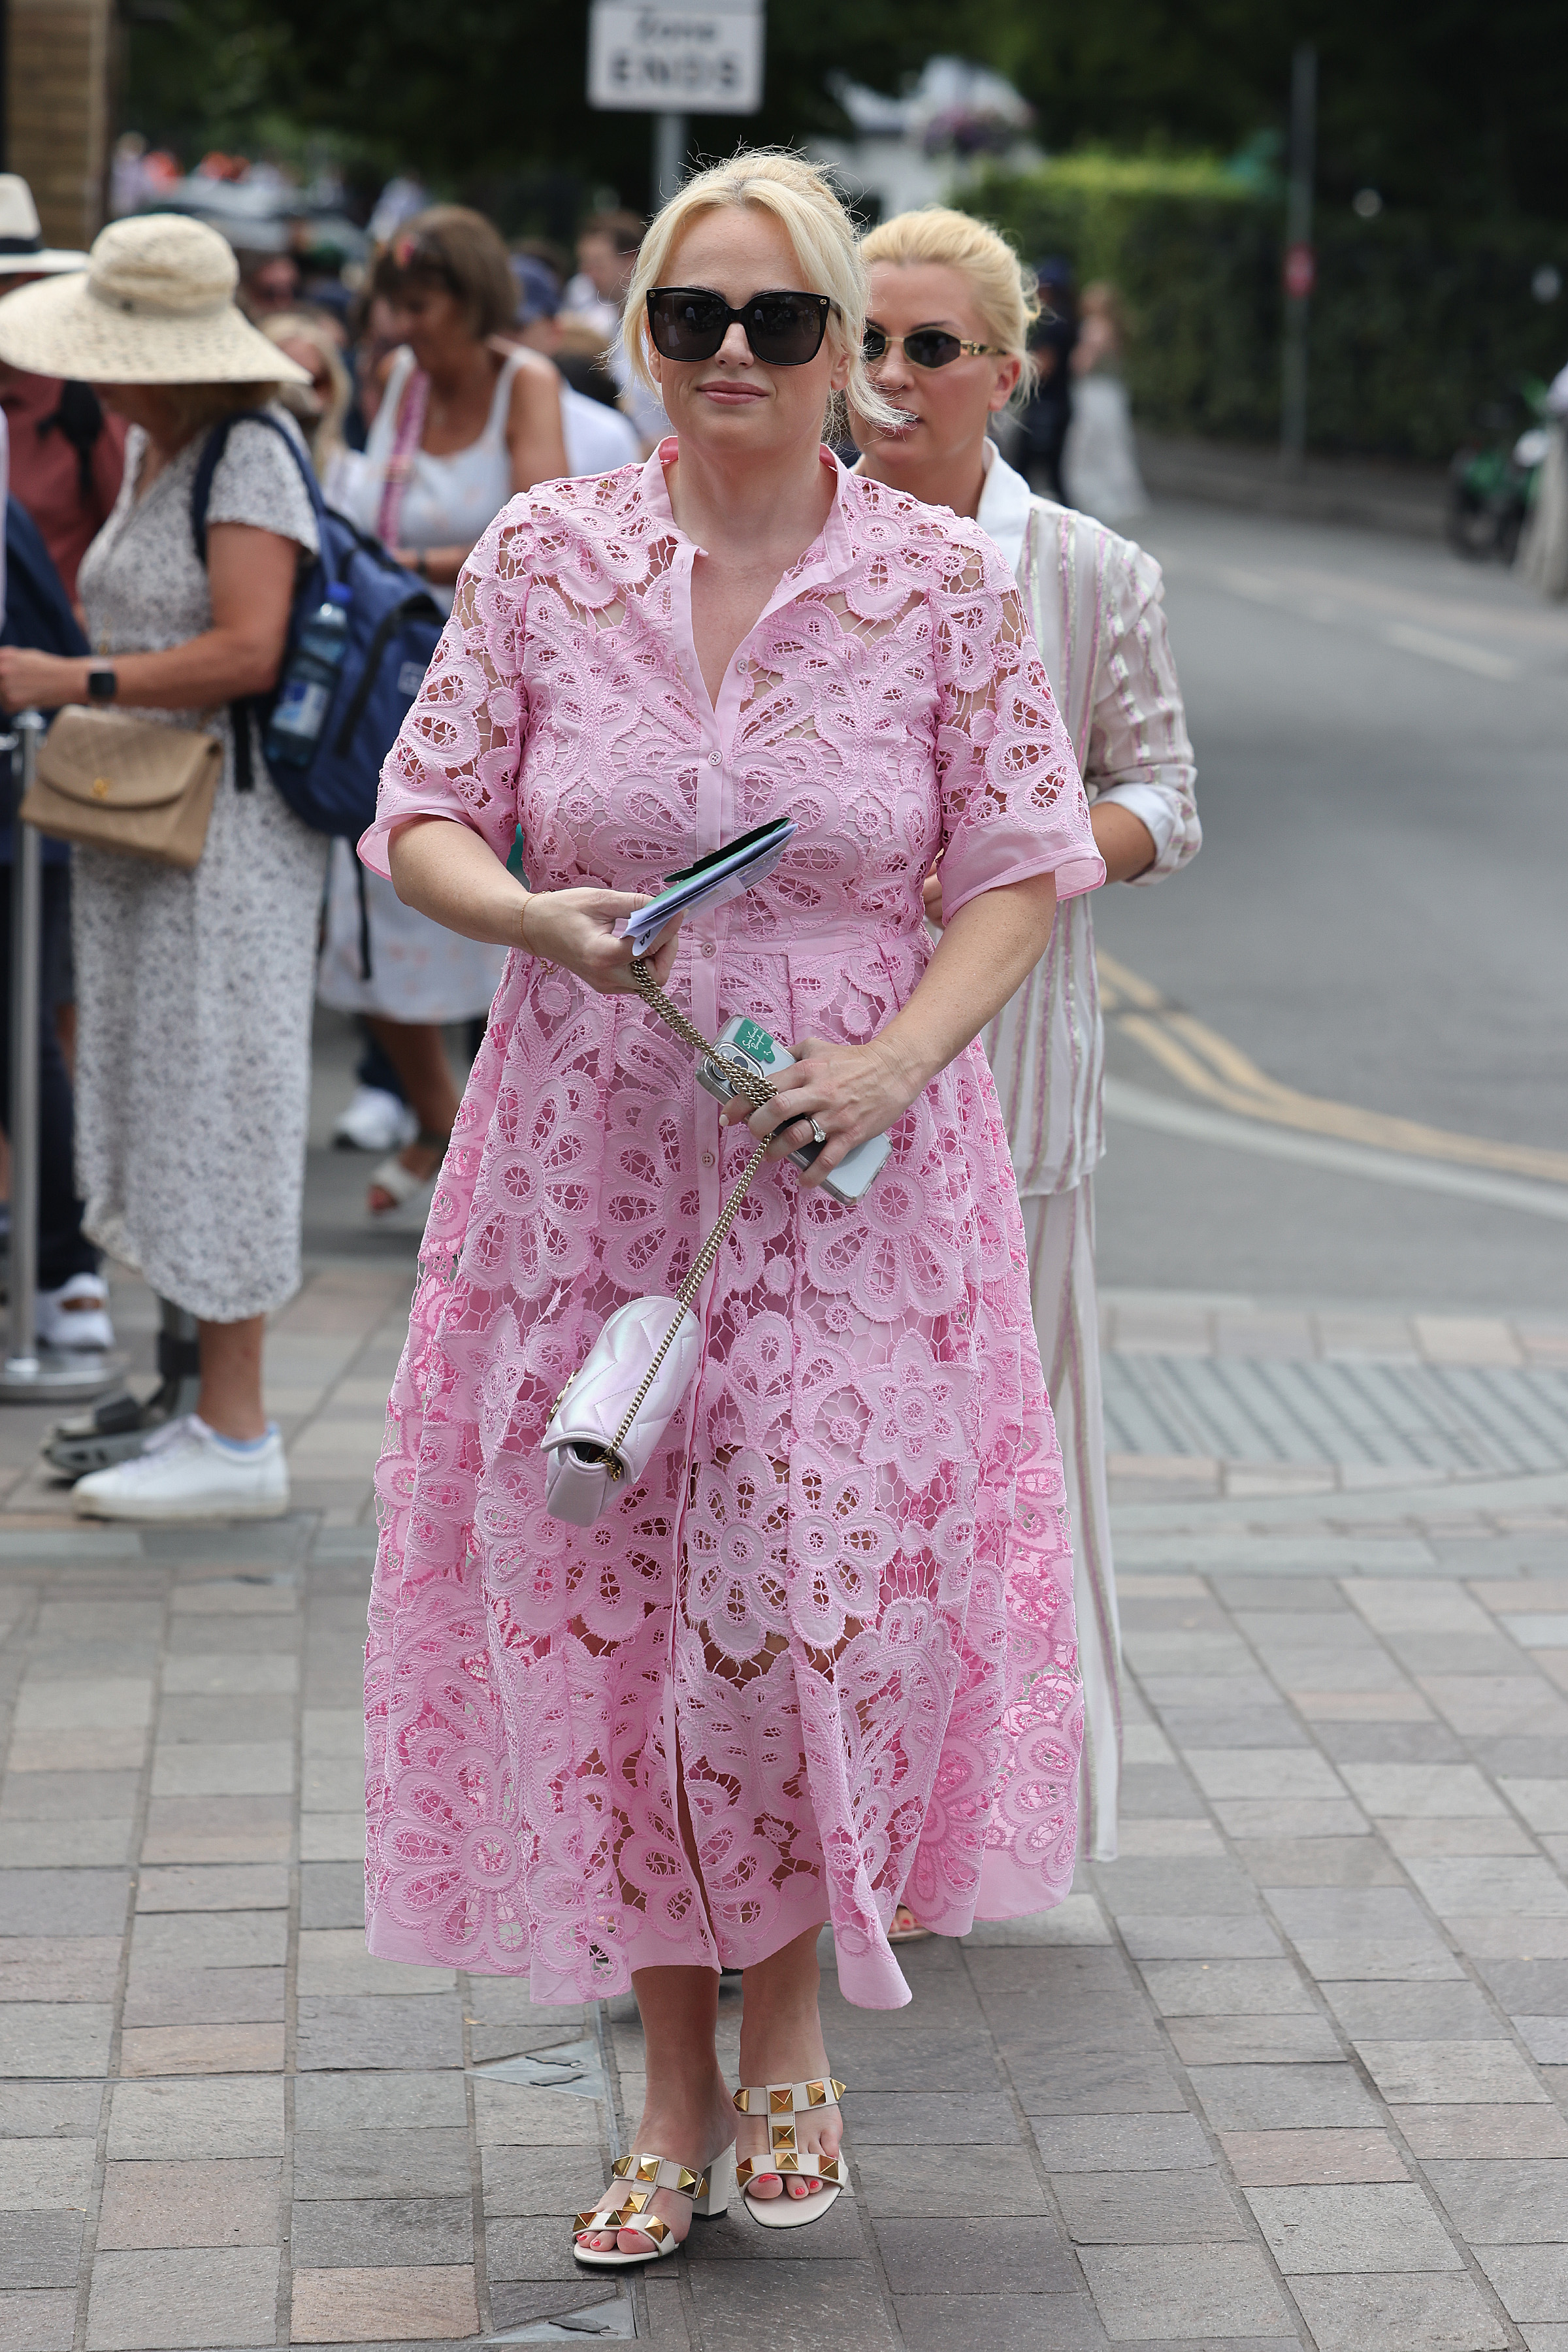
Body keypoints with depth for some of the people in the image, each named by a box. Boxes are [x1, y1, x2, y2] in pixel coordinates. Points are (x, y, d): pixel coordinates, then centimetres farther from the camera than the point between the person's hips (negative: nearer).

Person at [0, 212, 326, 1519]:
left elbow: (248, 651, -23)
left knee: (212, 1108, -6)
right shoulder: (149, 454, 14)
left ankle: (237, 1444, 0)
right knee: (166, 1109, 11)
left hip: (225, 834, -9)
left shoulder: (249, 460, -14)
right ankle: (220, 1410, 19)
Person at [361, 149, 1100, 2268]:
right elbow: (424, 821, 5)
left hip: (854, 1173, -1)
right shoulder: (542, 558, 1)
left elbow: (1027, 868, 1)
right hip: (589, 1160, 2)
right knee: (604, 1612, 4)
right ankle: (676, 2079, 20)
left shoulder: (942, 584, -3)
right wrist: (544, 921, -16)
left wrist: (895, 1057, -14)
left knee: (821, 1603, -5)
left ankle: (790, 2033, 22)